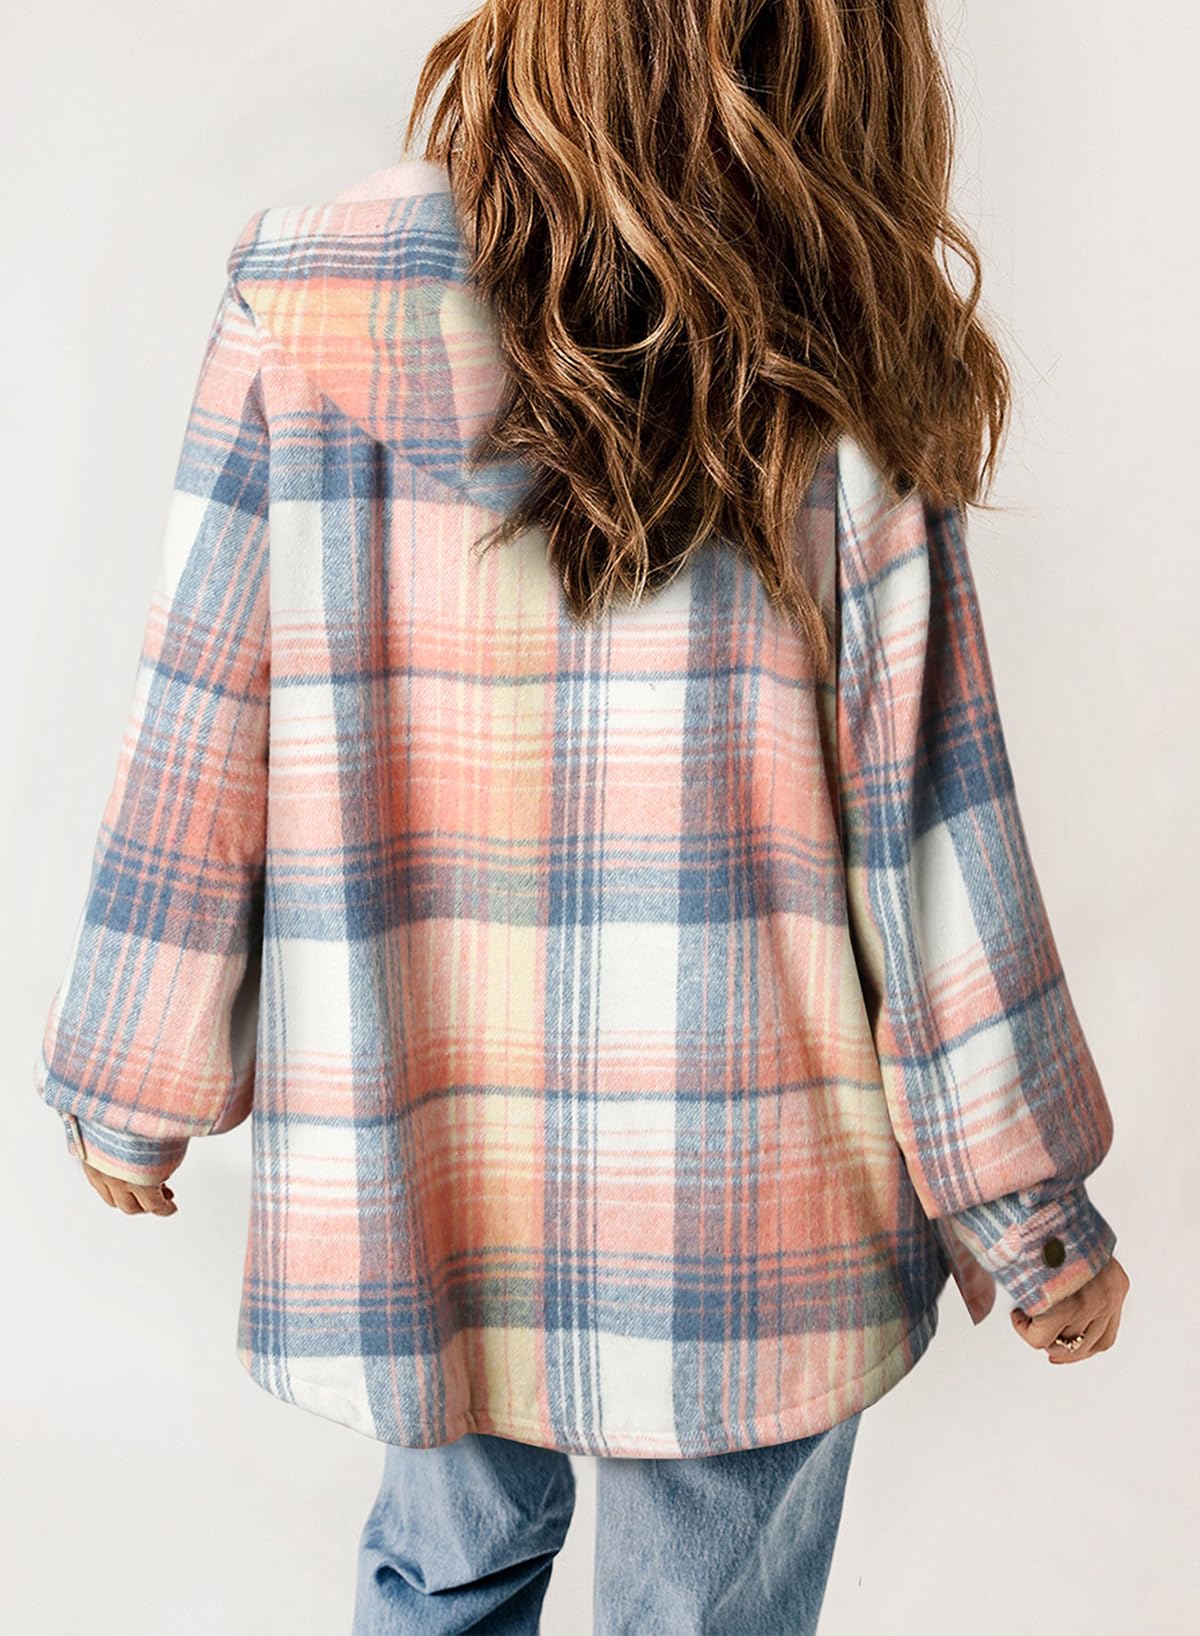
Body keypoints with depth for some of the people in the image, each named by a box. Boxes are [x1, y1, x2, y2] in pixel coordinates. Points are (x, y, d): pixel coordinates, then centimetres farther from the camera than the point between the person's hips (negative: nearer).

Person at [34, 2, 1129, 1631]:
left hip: (417, 1177, 2)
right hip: (749, 1217, -1)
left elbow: (198, 747, -5)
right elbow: (927, 824, -9)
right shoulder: (828, 377, -11)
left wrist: (133, 1092, 9)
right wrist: (1035, 1220, 3)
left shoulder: (302, 295, -8)